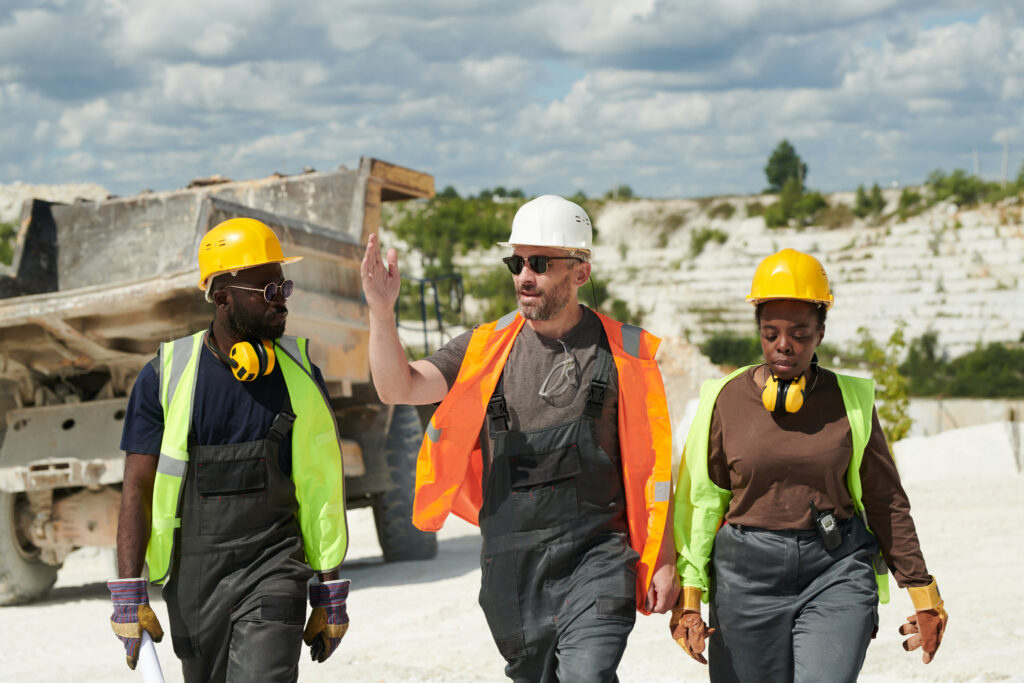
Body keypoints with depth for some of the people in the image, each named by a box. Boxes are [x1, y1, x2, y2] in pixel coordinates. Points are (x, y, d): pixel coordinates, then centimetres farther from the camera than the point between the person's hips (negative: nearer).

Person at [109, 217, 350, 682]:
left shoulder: (299, 374, 2)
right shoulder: (166, 377, -2)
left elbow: (323, 490, 6)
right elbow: (137, 491, -1)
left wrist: (330, 595, 4)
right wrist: (129, 596, -9)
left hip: (272, 571, -1)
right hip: (193, 578, 1)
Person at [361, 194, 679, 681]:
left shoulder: (623, 353, 0)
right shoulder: (486, 348, 6)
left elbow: (652, 465, 4)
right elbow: (398, 388, -3)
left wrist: (663, 561, 1)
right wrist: (382, 313, -20)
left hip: (596, 555, -3)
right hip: (512, 563, 3)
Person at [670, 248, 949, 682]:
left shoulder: (851, 401, 4)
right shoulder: (725, 401, 3)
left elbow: (886, 501, 9)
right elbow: (697, 503, 7)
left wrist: (923, 595, 10)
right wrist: (688, 596, 3)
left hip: (837, 572, -1)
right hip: (747, 576, 1)